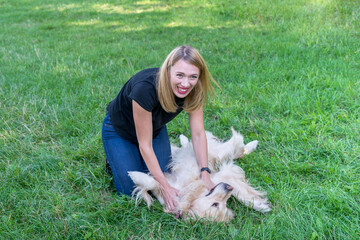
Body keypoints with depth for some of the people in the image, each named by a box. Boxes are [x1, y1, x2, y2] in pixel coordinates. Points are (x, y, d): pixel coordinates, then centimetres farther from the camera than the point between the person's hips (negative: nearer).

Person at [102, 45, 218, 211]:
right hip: (119, 130, -4)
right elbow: (145, 145, -34)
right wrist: (165, 187, -32)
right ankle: (113, 157, 20)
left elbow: (198, 133, -19)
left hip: (155, 128, 5)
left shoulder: (194, 91, -26)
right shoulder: (145, 88, -42)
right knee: (131, 191, -7)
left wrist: (205, 173, -29)